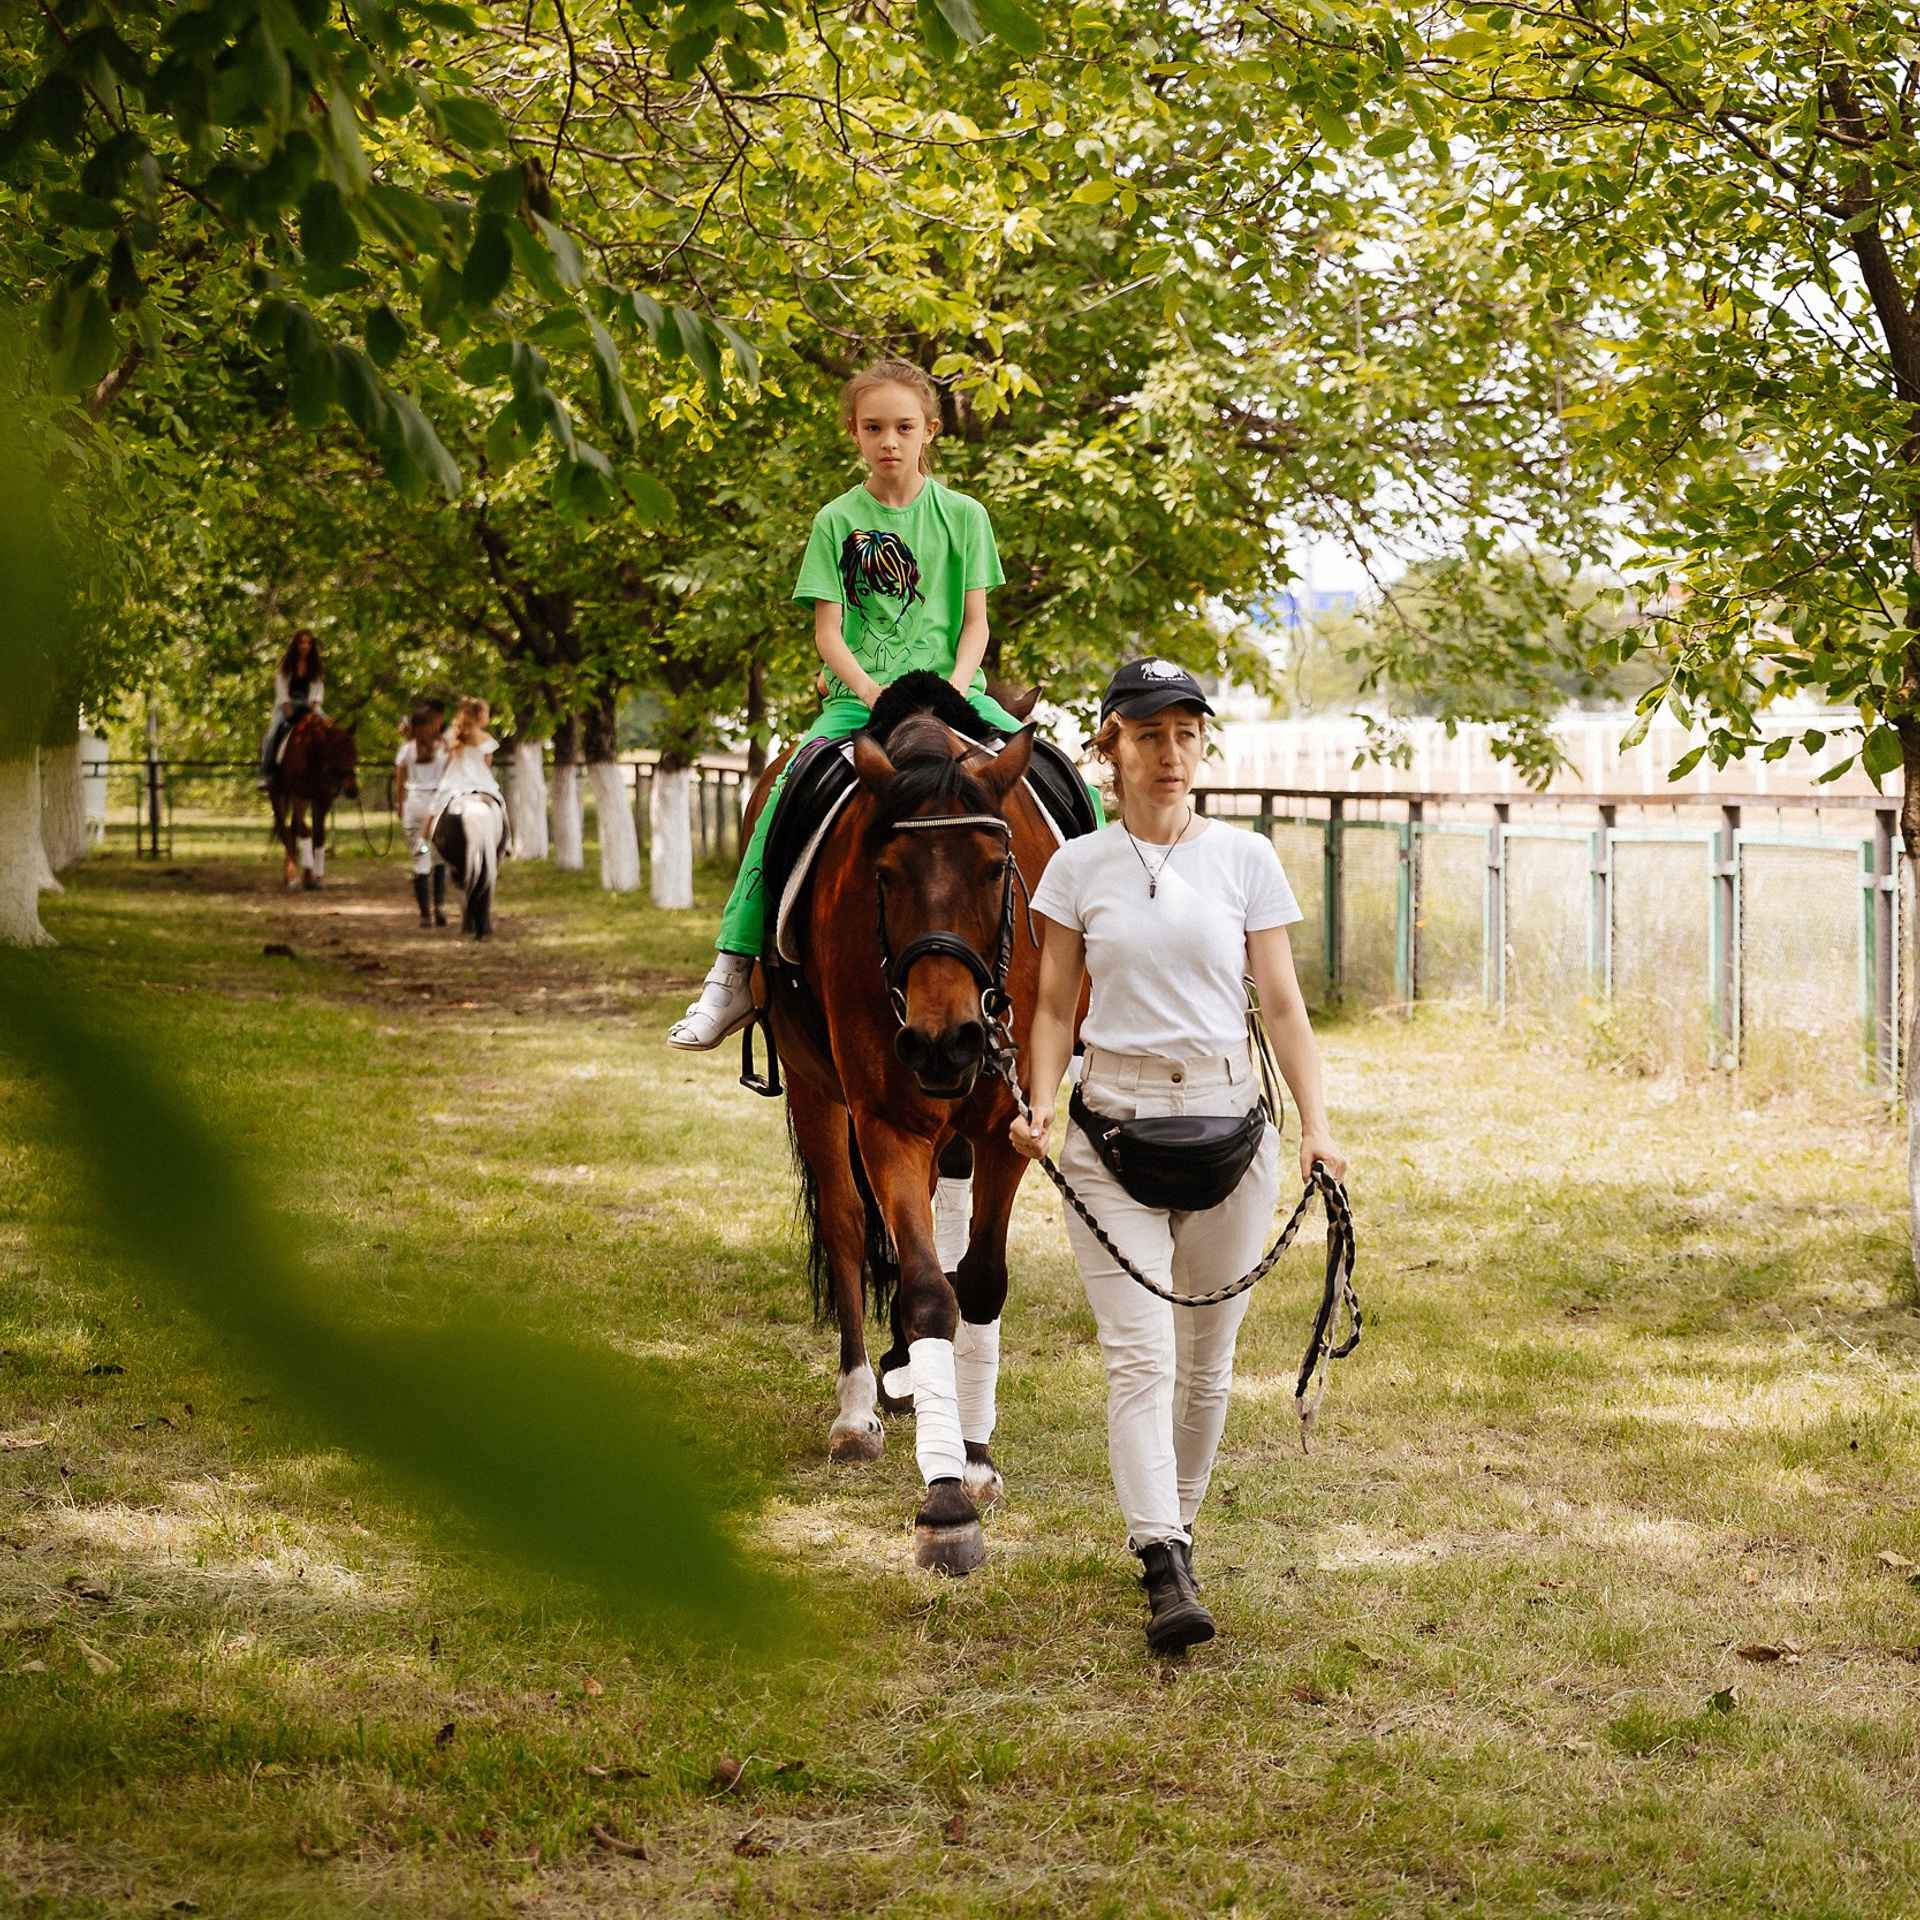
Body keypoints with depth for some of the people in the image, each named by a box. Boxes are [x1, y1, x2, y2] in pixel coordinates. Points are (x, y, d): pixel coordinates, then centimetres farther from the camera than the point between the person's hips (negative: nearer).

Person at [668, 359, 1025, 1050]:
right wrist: (867, 689, -17)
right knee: (785, 798, -27)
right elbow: (827, 630, 1)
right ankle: (734, 971, -24)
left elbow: (975, 622, 6)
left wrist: (953, 689, -14)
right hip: (857, 695, -1)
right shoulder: (837, 521, 6)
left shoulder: (963, 515, 8)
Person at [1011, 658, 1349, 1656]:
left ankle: (1175, 1526, 28)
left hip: (1227, 1115, 1)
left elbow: (1282, 1005, 3)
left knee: (1206, 1357, 9)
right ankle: (1164, 1572, -20)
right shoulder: (1078, 869, 3)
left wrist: (1316, 1125, -9)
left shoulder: (1246, 859, 3)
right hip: (1113, 1121, -1)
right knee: (1139, 1353, -12)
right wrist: (1038, 1106, -10)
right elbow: (1055, 1009, 7)